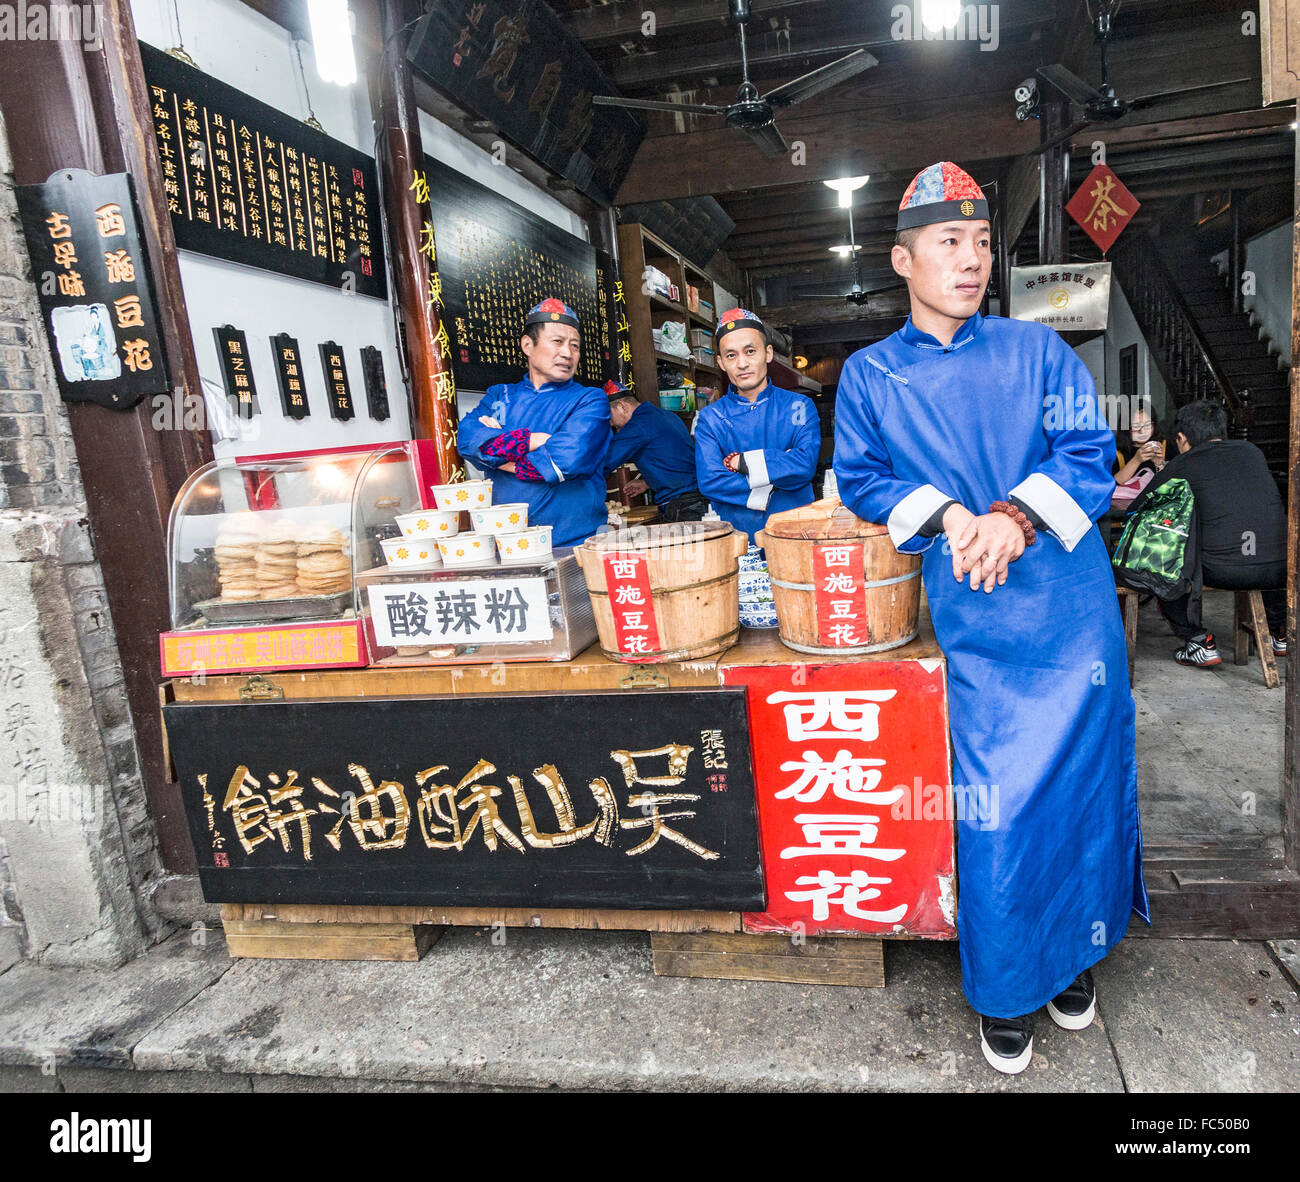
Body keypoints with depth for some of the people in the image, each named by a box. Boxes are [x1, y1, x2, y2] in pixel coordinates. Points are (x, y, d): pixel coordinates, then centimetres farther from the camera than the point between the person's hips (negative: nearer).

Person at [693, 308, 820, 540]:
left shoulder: (799, 406, 8)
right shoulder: (710, 418, 8)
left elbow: (805, 464, -7)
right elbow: (709, 481, -4)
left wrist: (740, 462, -5)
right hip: (734, 537, 1)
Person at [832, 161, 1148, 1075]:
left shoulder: (1038, 350, 7)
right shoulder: (870, 375, 7)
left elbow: (1089, 454, 1)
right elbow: (862, 477, 3)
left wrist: (1017, 515, -17)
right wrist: (946, 516, -13)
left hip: (1073, 603, 2)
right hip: (972, 620, -1)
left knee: (1081, 779, 9)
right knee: (995, 804, -1)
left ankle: (1073, 954, 34)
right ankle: (1004, 990, 22)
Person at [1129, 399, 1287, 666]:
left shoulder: (1180, 466, 4)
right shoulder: (1251, 451, 16)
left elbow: (1135, 511, 11)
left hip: (1222, 571, -5)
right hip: (1281, 570, 5)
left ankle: (1199, 642, 14)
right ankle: (1280, 633, 42)